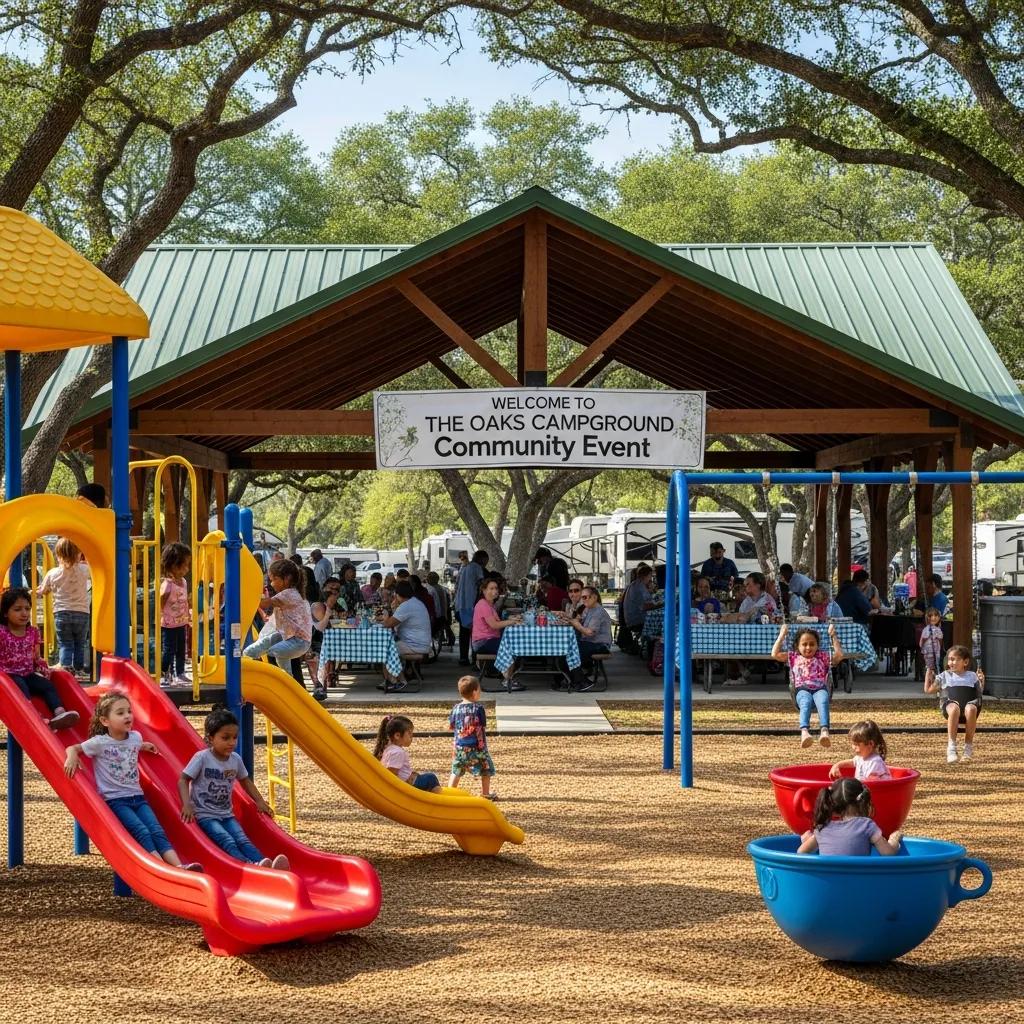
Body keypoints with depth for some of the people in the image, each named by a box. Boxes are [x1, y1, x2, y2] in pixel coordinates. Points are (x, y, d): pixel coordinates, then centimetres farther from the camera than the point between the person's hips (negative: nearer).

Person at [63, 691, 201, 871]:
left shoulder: (135, 737, 9)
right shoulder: (100, 742, -8)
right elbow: (73, 748, -3)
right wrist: (72, 757, -21)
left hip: (137, 797, 5)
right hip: (115, 800, -5)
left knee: (157, 831, -17)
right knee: (142, 832, -26)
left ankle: (179, 868, -34)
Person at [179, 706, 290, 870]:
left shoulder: (236, 759, 5)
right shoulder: (202, 758, -11)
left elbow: (245, 781, 22)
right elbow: (183, 780, -10)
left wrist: (260, 802, 12)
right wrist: (187, 804, -25)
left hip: (226, 814, 5)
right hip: (205, 815, -5)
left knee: (243, 840, -23)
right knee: (227, 842, -30)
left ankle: (267, 867, -49)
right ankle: (251, 867, -57)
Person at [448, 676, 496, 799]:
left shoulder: (456, 708, -1)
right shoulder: (479, 708, -11)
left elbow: (450, 726, 7)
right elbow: (483, 728, -7)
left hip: (459, 746, 4)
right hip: (476, 746, -4)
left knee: (456, 771, 15)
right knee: (486, 769, 11)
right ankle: (485, 793, 13)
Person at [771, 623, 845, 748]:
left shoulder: (822, 657, 27)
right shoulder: (794, 657, 27)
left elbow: (839, 655, 16)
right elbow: (775, 654, 18)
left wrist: (833, 636, 16)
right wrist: (781, 635, 20)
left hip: (820, 688, 1)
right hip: (802, 689, -1)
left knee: (823, 702, -38)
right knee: (805, 702, -39)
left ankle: (824, 731, -61)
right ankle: (804, 732, -64)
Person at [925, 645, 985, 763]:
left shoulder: (972, 676, 27)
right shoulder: (945, 676, 27)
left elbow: (980, 692, 23)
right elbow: (928, 690, 27)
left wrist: (981, 680, 8)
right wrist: (928, 676, 16)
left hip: (969, 703, 0)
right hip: (950, 703, 0)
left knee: (971, 709, -39)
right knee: (954, 708, -40)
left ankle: (968, 746, -28)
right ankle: (951, 746, -35)